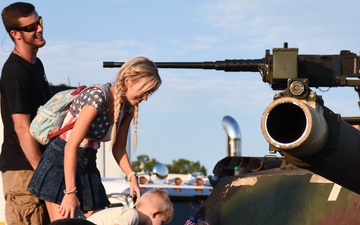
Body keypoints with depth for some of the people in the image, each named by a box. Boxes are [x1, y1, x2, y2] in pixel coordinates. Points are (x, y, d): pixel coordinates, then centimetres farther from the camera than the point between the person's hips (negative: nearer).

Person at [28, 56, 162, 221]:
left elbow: (118, 149, 13)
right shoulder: (98, 97, -23)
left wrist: (132, 176, -4)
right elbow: (71, 146, -24)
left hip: (88, 164, 8)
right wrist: (70, 192, -24)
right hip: (62, 162, -8)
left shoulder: (128, 107, 2)